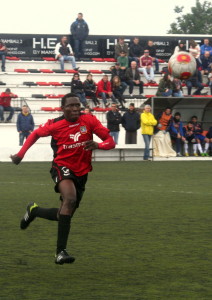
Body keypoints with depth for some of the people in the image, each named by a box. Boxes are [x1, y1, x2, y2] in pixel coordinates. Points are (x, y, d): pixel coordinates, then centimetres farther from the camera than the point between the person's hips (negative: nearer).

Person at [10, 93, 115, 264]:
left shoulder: (89, 120, -7)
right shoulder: (55, 125, -8)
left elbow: (110, 141, -8)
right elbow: (36, 134, 12)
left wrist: (97, 145, -29)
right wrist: (21, 154, 5)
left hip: (81, 172, 4)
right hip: (62, 167, -4)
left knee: (65, 214, 10)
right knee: (70, 199, -34)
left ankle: (34, 210, 42)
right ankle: (61, 251, -35)